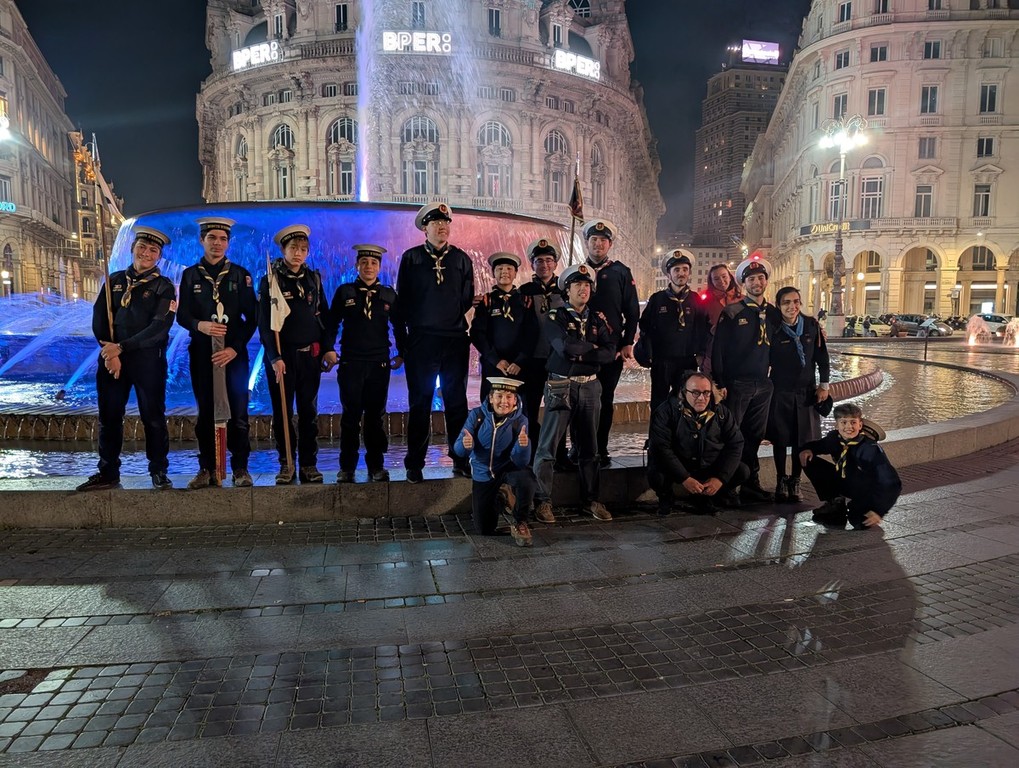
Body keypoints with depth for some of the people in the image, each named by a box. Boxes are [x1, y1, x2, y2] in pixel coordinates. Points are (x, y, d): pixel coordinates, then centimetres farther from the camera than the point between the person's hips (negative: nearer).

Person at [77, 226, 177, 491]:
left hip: (149, 362, -4)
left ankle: (159, 474, 15)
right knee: (108, 417, 9)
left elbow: (159, 327, -13)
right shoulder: (115, 281, 10)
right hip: (111, 359, 4)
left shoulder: (164, 287, -1)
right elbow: (99, 320, 5)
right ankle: (108, 474, 21)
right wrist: (109, 351, -9)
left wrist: (121, 347, -17)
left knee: (153, 418, 2)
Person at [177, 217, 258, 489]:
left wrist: (235, 348, -9)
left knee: (238, 413, -2)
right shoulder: (190, 275, 9)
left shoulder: (240, 274, 5)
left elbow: (251, 317, 1)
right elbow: (182, 315, 6)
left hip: (235, 353, -1)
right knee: (205, 413, 7)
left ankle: (240, 469, 7)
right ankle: (207, 469, 15)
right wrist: (200, 325, -16)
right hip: (201, 353, 1)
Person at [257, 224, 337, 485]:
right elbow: (265, 323, -6)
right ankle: (286, 464, 14)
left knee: (308, 412, 6)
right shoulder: (270, 280, -2)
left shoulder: (314, 278, 9)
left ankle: (308, 464, 13)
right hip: (282, 356, -2)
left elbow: (324, 315, 11)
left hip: (310, 354, 3)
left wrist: (328, 348, 1)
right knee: (282, 413, 4)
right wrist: (274, 357, -14)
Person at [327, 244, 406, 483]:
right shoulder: (344, 292, 5)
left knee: (375, 417, 6)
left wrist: (401, 353, 10)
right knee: (351, 416, 2)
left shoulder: (388, 295, 8)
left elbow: (398, 327, 15)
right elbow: (332, 324, 6)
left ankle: (376, 466, 14)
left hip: (380, 364, 1)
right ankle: (347, 468, 10)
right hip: (350, 363, -1)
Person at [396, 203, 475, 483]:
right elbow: (402, 300, 5)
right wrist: (410, 329, 2)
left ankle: (461, 459, 14)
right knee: (420, 403, 2)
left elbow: (467, 299, 12)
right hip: (421, 341, -2)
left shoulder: (461, 259, 11)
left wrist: (455, 320, 0)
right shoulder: (411, 258, 6)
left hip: (455, 339, 2)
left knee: (457, 402, 5)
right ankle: (414, 465, 10)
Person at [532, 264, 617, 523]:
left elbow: (609, 353, -3)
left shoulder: (597, 320, 11)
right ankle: (543, 501, 5)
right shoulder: (555, 318, -1)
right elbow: (564, 347, -19)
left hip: (590, 387, 4)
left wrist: (580, 354, -12)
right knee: (548, 446, -4)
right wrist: (592, 347, -4)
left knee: (589, 448, 10)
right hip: (561, 387, -4)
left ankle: (590, 500, 21)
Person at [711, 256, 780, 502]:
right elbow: (717, 349, -7)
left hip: (763, 385, 5)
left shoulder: (774, 313, 10)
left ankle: (751, 484, 20)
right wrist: (720, 383, -11)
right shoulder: (732, 312, -4)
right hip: (737, 383, -5)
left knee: (755, 436, 11)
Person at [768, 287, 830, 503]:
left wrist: (824, 385, 4)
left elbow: (822, 356, 5)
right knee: (780, 439, 6)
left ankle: (795, 481, 20)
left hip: (806, 392, 2)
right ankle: (781, 481, 21)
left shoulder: (812, 325, -2)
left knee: (802, 439, 6)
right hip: (780, 393, -2)